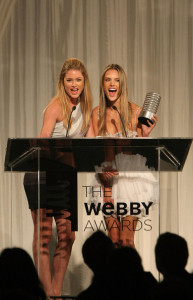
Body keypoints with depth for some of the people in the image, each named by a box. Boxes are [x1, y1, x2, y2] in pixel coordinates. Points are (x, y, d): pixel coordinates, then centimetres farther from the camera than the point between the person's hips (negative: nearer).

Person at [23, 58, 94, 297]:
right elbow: (43, 142, -22)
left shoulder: (85, 108, 9)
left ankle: (57, 292, 10)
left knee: (67, 237, 3)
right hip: (43, 175, -7)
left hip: (68, 176, 7)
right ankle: (47, 293, -6)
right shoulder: (56, 106, -12)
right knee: (44, 235, -5)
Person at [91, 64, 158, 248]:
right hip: (107, 179, 2)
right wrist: (106, 186, -7)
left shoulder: (135, 112, -2)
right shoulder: (97, 113, 4)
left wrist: (145, 134, -18)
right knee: (113, 240, 1)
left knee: (126, 241, -7)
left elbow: (140, 151, 2)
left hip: (131, 178, -2)